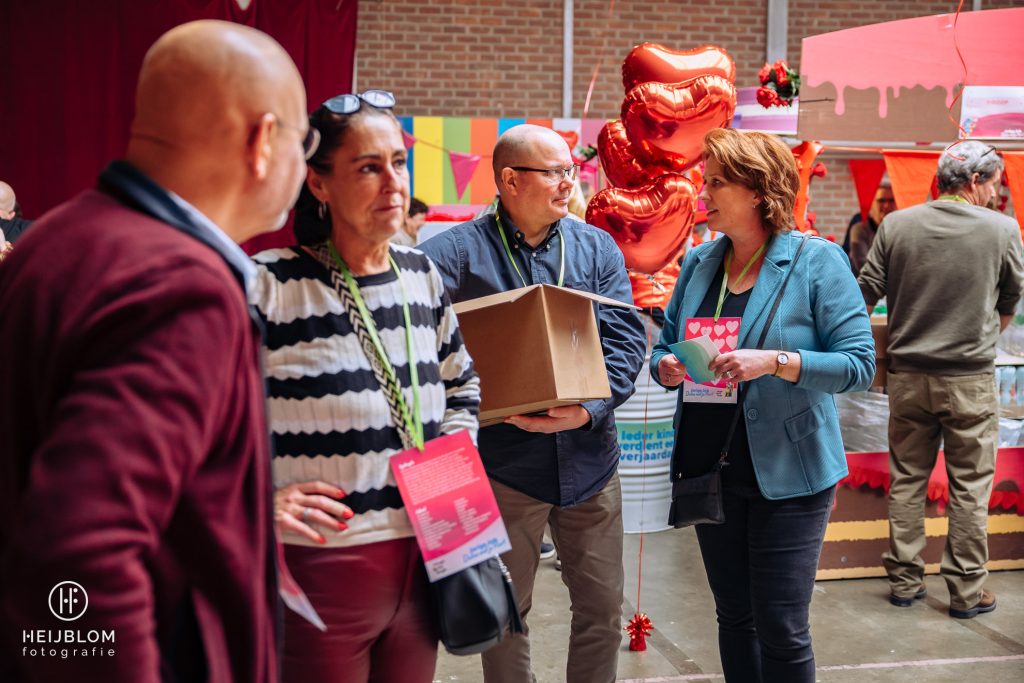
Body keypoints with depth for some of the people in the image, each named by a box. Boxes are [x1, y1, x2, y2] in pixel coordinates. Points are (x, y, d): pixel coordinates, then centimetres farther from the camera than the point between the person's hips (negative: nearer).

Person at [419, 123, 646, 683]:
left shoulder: (597, 248, 5)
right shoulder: (456, 254, -6)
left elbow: (625, 339, -2)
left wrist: (590, 408, -19)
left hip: (588, 460, 3)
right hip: (503, 464, -3)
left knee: (602, 606, 12)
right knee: (505, 612, 11)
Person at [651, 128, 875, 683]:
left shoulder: (817, 261, -10)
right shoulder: (699, 262, 6)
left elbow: (859, 363, -15)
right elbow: (665, 346, 13)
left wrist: (775, 361, -27)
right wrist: (666, 367, -11)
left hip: (786, 475, -5)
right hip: (709, 468, 5)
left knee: (781, 629, -1)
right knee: (733, 616, 16)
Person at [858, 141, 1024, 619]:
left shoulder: (896, 225, -3)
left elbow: (866, 293, 0)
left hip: (907, 376, 3)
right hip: (970, 380, -2)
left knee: (907, 480, 12)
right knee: (969, 487, 7)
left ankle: (904, 581, 20)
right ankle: (967, 591, 13)